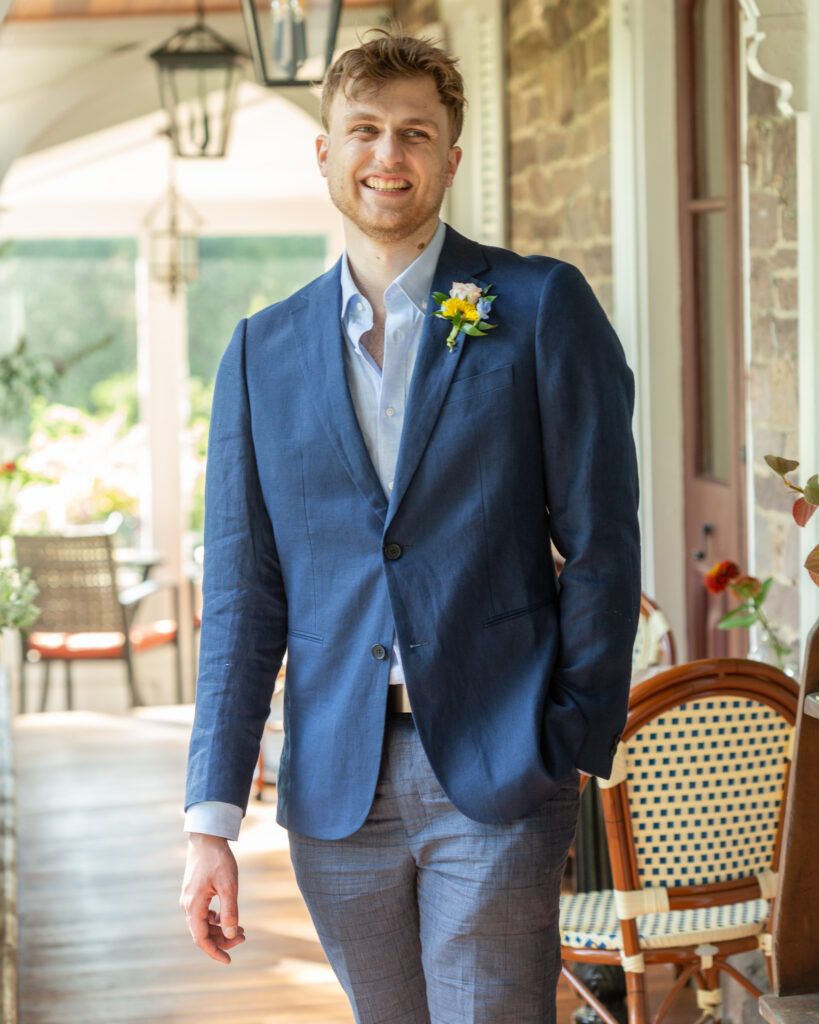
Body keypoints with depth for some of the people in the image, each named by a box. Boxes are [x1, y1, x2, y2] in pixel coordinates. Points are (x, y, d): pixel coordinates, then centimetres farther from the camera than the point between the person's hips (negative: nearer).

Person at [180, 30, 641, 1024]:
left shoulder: (544, 308, 1)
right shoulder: (261, 353, 9)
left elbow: (601, 542, 0)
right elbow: (243, 594, 7)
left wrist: (579, 743, -5)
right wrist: (212, 819, 2)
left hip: (496, 775, -3)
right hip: (334, 792, 3)